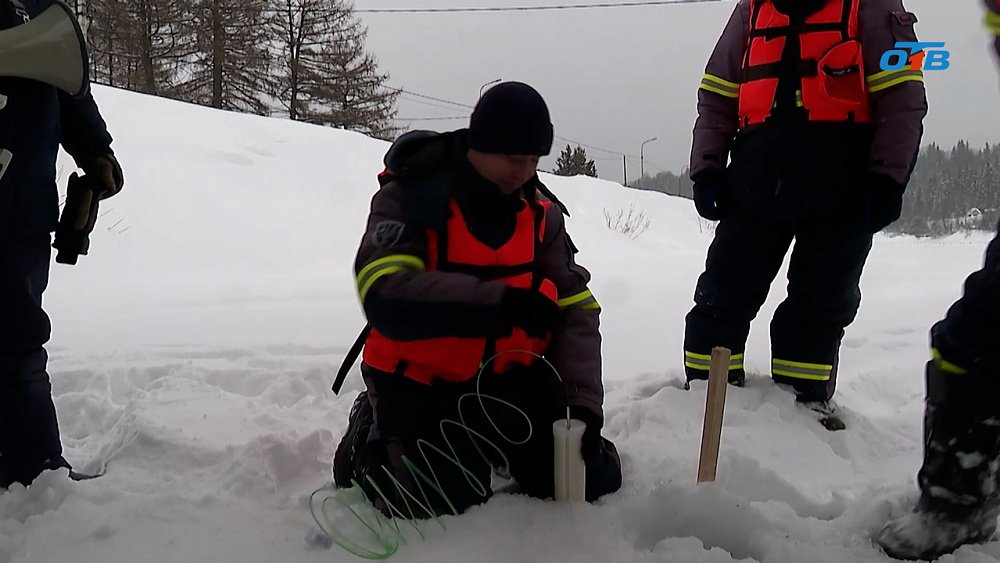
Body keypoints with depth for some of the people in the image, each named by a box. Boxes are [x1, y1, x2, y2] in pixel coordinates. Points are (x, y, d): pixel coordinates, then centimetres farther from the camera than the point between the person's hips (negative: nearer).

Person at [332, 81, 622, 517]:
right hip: (421, 384, -5)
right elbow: (385, 296, -32)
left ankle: (489, 447, 27)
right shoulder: (411, 198, -17)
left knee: (596, 478, 1)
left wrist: (581, 401, -17)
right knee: (448, 506, -18)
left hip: (510, 379, 5)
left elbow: (575, 309, -2)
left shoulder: (540, 213, -1)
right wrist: (500, 302, -41)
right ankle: (372, 441, 13)